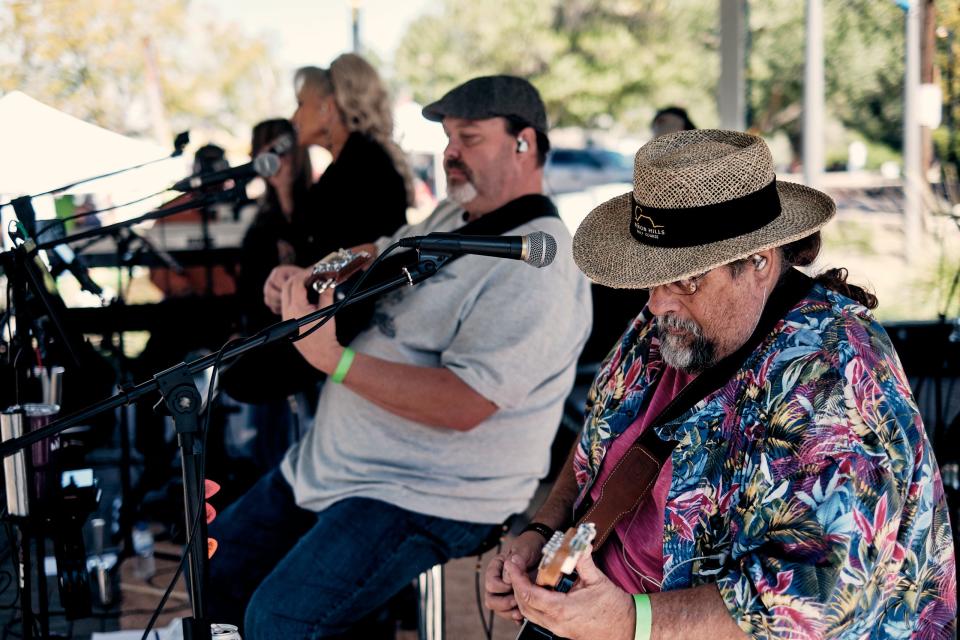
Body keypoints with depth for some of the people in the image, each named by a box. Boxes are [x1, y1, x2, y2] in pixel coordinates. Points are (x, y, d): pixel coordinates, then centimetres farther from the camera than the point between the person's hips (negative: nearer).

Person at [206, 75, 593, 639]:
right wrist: (304, 281, 2)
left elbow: (466, 404, -28)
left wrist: (336, 359, -30)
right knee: (214, 571, 14)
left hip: (431, 498, -10)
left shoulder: (536, 269, -21)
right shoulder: (450, 220, 10)